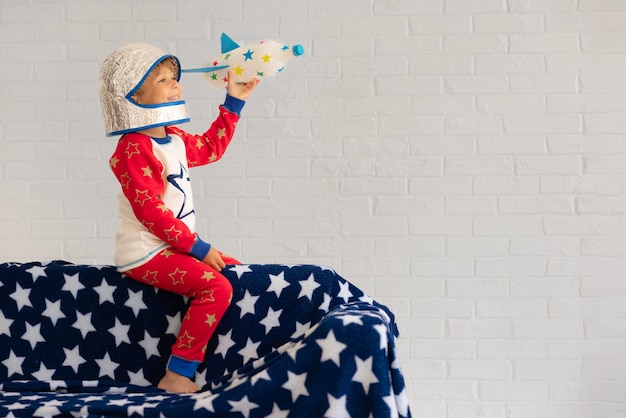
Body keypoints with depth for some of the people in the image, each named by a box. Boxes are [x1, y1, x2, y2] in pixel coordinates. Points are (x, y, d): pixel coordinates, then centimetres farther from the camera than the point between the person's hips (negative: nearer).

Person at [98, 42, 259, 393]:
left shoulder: (174, 139, 12)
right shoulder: (134, 150, -18)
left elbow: (211, 148, 32)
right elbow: (150, 212, -23)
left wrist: (234, 102, 28)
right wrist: (198, 248, -21)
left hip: (175, 246, 10)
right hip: (147, 254, -10)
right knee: (216, 287, -25)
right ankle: (178, 375, -19)